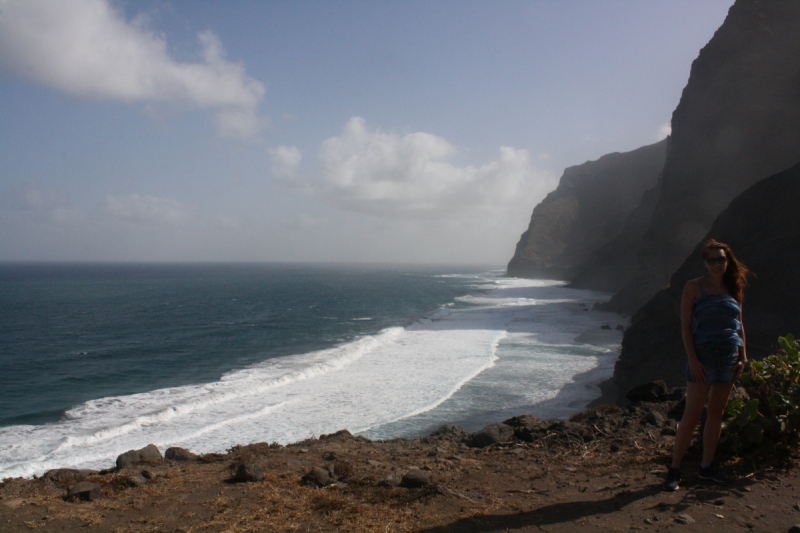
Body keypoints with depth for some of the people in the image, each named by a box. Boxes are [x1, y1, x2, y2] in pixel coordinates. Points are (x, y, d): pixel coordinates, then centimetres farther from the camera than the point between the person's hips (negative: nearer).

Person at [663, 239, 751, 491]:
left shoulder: (734, 289, 11)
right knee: (692, 414, -6)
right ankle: (674, 469, 1)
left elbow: (739, 324, 15)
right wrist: (693, 359, -16)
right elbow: (685, 326, -8)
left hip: (729, 357, 5)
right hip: (703, 355, -5)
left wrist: (743, 357, 6)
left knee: (717, 412, 11)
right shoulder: (694, 287, -4)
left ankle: (707, 466, 21)